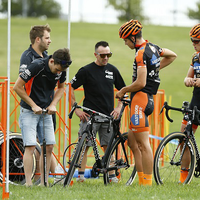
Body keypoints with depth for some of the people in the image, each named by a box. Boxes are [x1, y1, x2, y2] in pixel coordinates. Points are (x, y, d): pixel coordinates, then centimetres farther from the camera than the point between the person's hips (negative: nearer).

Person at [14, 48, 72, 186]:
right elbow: (17, 87, -18)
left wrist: (53, 104, -2)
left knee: (49, 146, -1)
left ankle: (43, 182, 5)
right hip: (29, 111, -6)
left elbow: (61, 88, 14)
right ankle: (28, 183, -13)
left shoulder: (61, 70, -5)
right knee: (31, 146, -13)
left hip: (46, 111, 6)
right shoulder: (37, 66, -23)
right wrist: (33, 105, -16)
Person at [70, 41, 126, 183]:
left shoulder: (113, 70, 9)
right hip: (90, 115, -3)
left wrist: (119, 107, 7)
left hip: (108, 116, 3)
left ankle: (111, 175, 8)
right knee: (85, 145, -5)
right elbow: (71, 89, 0)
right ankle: (81, 175, 0)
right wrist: (76, 109, -4)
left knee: (108, 146, 4)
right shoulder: (86, 71, -3)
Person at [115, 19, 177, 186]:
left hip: (140, 97, -10)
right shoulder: (153, 48, 13)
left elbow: (140, 83, -23)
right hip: (147, 98, 10)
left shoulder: (141, 54, -16)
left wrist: (123, 90, -7)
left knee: (143, 144, -10)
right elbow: (172, 56, 31)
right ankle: (142, 181, 13)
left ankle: (147, 184, -11)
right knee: (132, 141, 14)